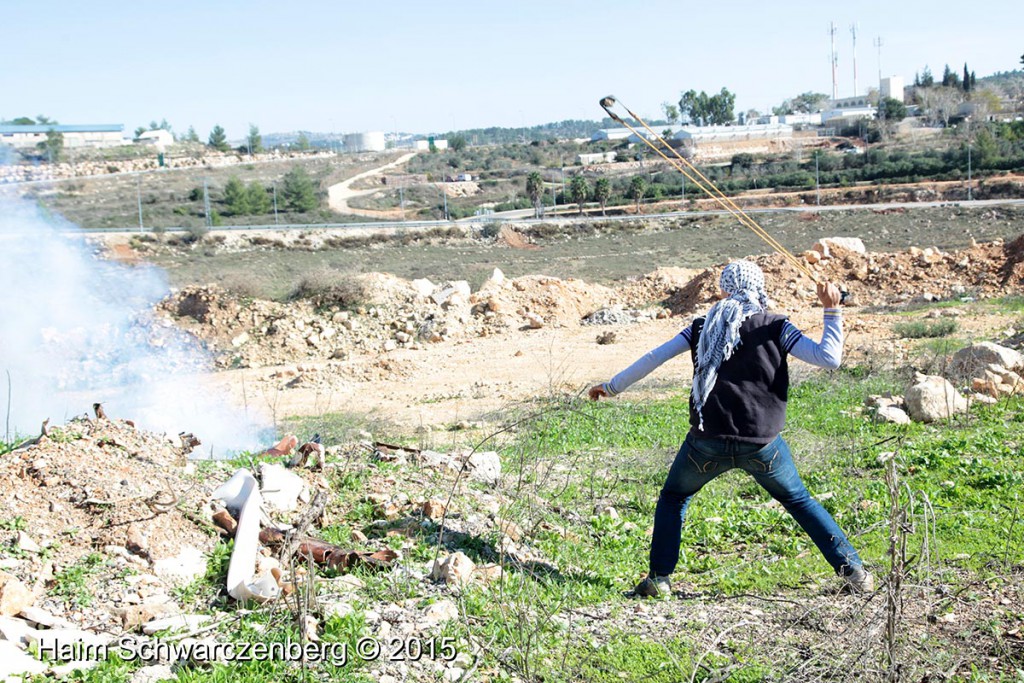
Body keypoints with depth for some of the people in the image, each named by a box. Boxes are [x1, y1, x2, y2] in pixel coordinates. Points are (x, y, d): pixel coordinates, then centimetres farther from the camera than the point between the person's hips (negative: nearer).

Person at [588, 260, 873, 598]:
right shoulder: (775, 327, 4)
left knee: (673, 497, 22)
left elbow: (654, 357, 10)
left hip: (708, 442, 0)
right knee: (798, 500, 20)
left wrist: (612, 387, 21)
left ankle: (659, 579, 13)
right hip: (762, 444, 0)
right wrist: (832, 311, 7)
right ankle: (853, 571, 17)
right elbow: (828, 358, -3)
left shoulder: (704, 326, 9)